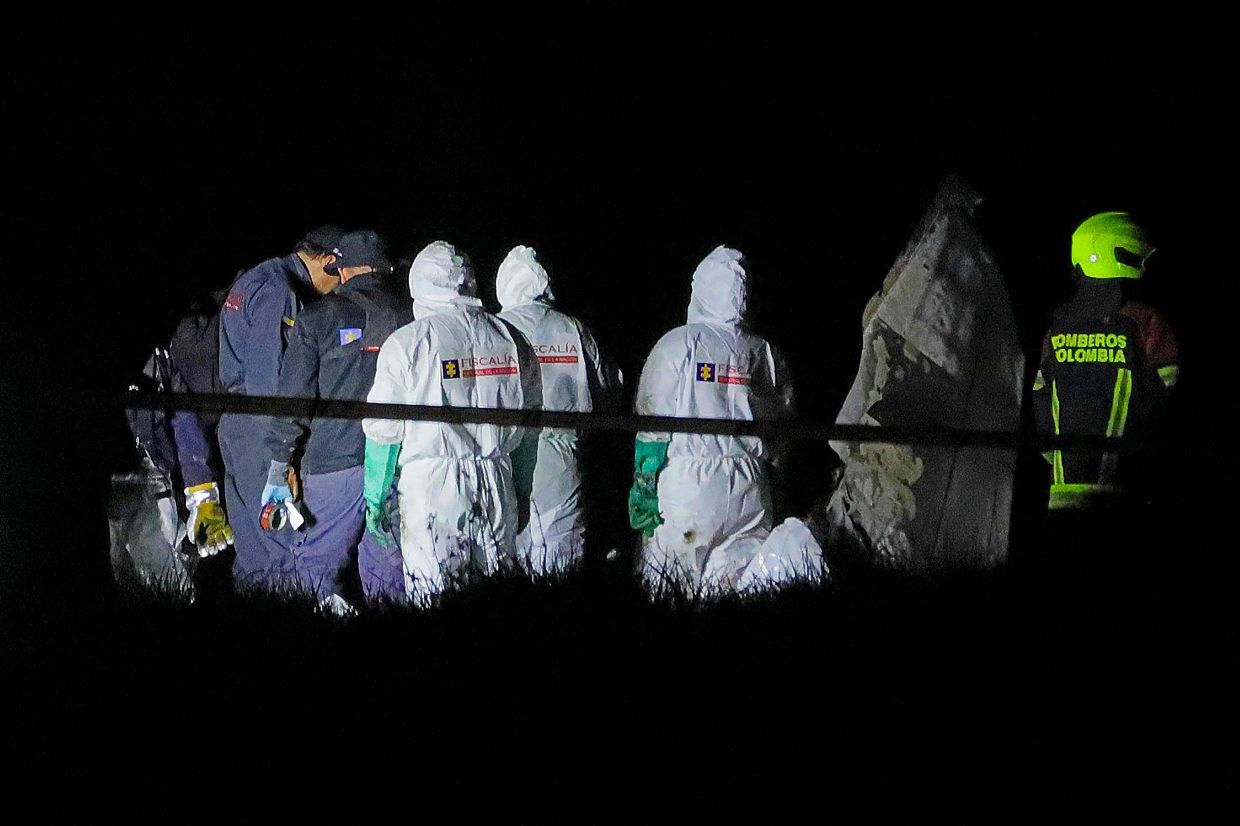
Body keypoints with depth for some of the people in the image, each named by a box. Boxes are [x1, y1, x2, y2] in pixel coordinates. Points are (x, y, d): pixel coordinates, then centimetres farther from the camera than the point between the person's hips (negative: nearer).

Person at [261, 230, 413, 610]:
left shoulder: (316, 319, 1)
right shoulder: (410, 319, 9)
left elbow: (293, 398, -2)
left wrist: (278, 469, 1)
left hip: (335, 463, -3)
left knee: (316, 564, 5)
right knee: (388, 568, 9)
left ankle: (332, 605, -17)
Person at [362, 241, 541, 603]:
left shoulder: (407, 343, -5)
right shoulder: (511, 339, 8)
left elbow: (383, 432, -4)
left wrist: (374, 498, 5)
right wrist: (522, 488, 23)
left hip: (431, 486, -4)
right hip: (497, 489, 4)